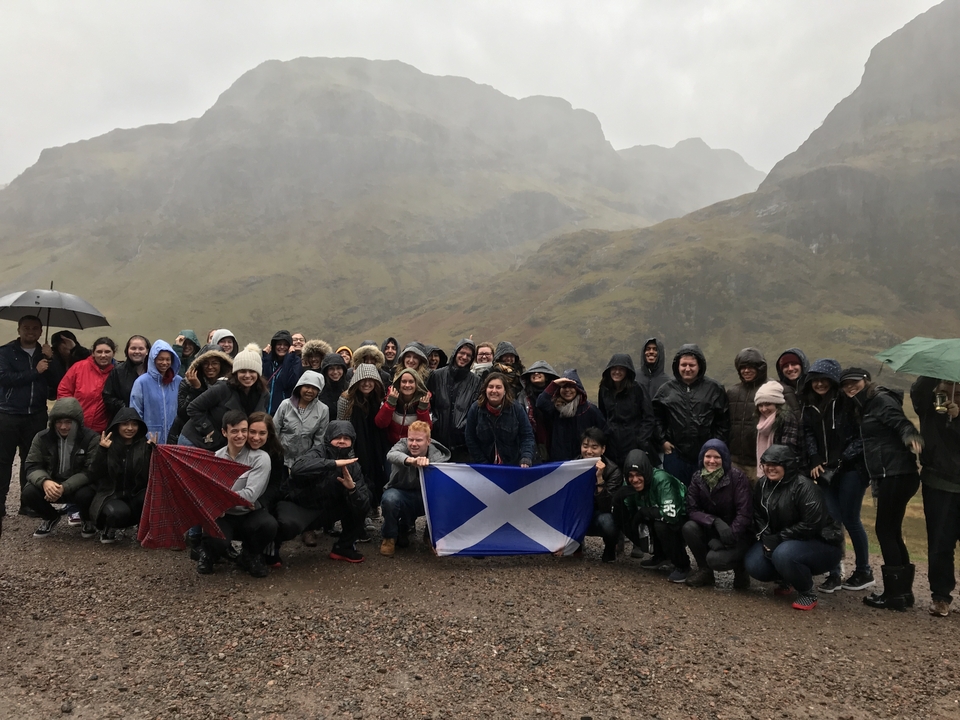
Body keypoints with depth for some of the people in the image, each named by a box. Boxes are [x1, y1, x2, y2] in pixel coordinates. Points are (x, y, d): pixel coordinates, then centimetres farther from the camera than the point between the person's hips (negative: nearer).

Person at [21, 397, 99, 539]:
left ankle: (87, 519, 3)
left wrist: (65, 487, -34)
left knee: (85, 495, -36)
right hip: (50, 484, 3)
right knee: (28, 493, -25)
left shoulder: (91, 438, -13)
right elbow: (32, 466, -6)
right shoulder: (42, 437, -2)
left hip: (78, 486, -3)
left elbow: (91, 471, -19)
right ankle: (51, 517, 9)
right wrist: (44, 481, -30)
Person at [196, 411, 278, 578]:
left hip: (249, 515, -1)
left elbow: (250, 494, -17)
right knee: (216, 541, -32)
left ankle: (250, 555, 1)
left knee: (269, 524, -33)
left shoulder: (260, 458, -8)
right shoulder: (215, 458, 3)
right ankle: (209, 554, 9)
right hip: (223, 516, 1)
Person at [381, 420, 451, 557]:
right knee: (389, 498, -35)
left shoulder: (437, 455, -12)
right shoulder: (403, 444, -15)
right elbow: (391, 455, -40)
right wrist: (410, 460, -61)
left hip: (427, 497, 2)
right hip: (402, 493, -2)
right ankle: (390, 537, -5)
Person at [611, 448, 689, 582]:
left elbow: (671, 515, -38)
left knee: (661, 524, -34)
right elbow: (625, 514, -10)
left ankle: (682, 565, -9)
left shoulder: (661, 480, -29)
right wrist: (619, 497, -28)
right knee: (627, 521, -11)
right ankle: (661, 557, 7)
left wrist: (644, 512, -26)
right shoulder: (632, 485, -10)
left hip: (680, 520, -7)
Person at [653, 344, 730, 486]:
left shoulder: (714, 388, 1)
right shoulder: (666, 389, 5)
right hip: (675, 454, 1)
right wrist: (662, 440, 3)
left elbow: (723, 419, 3)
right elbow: (656, 417, 10)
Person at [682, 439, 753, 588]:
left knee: (715, 558, -30)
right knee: (689, 528, -25)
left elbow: (744, 513, -20)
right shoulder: (697, 478, -6)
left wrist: (730, 536, -30)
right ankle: (705, 571, -2)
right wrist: (715, 522, -29)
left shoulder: (737, 476, -18)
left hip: (738, 533, -4)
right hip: (712, 530, 4)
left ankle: (740, 567, 6)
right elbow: (692, 510, -11)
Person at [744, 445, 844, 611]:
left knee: (784, 554, -36)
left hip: (821, 544, -7)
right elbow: (758, 515, 6)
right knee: (753, 564, -15)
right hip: (779, 541, 7)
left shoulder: (804, 487, -23)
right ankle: (785, 579, 17)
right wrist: (766, 538, -12)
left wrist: (779, 538, -24)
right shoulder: (762, 484, 0)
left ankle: (808, 593, -8)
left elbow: (811, 525, -27)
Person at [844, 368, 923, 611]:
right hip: (889, 475, 10)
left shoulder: (881, 399, -8)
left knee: (885, 530, -4)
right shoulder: (865, 407, 20)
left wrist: (910, 436, -42)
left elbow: (901, 422, -23)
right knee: (892, 532, 13)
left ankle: (894, 593, 2)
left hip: (896, 474, -10)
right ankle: (904, 591, 21)